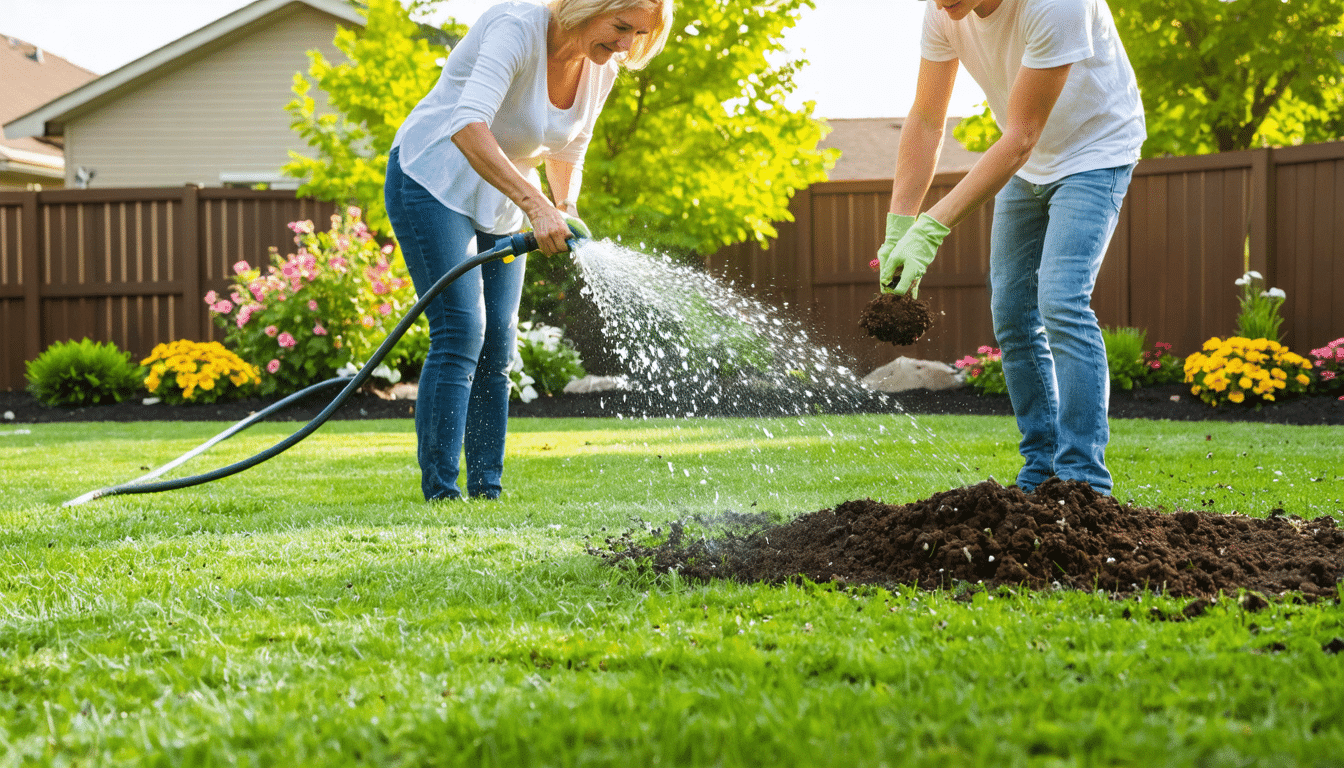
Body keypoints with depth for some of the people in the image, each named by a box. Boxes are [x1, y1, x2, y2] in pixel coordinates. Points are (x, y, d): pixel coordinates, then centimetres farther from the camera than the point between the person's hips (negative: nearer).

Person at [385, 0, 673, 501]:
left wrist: (567, 208, -2)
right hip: (432, 179, -7)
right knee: (461, 333, -17)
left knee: (497, 348, 3)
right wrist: (536, 207, -45)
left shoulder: (601, 70, -3)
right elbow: (468, 127, -40)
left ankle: (486, 491, 8)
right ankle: (439, 492, -15)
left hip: (498, 206, 7)